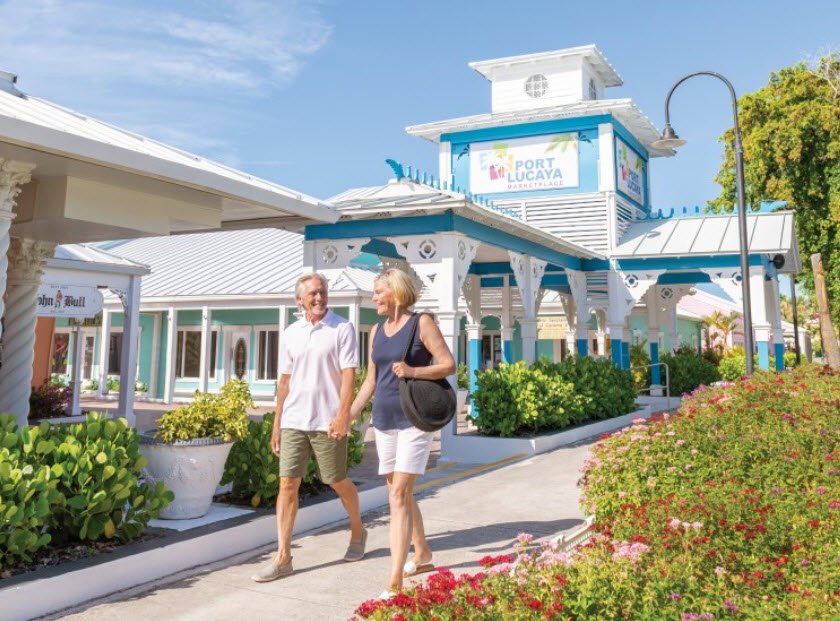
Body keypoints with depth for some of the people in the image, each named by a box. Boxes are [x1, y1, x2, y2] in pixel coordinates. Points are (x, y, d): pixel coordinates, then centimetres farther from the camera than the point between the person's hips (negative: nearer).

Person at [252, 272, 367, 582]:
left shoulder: (342, 328, -4)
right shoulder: (291, 333, 11)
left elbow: (349, 374, -10)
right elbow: (285, 380, 14)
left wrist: (343, 415, -20)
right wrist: (277, 422, 13)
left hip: (327, 421, -4)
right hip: (293, 421, 4)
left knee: (337, 482, 9)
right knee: (287, 483, -1)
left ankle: (357, 531, 35)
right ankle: (283, 557, 4)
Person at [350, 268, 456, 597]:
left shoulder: (421, 323, -5)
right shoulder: (376, 331, 11)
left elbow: (448, 364, -9)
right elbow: (370, 381, 15)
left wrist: (412, 371, -23)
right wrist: (347, 415, 9)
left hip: (414, 419, -6)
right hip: (384, 421, 6)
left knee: (399, 494, -13)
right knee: (399, 493, 14)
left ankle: (395, 582, -12)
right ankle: (423, 556, 33)